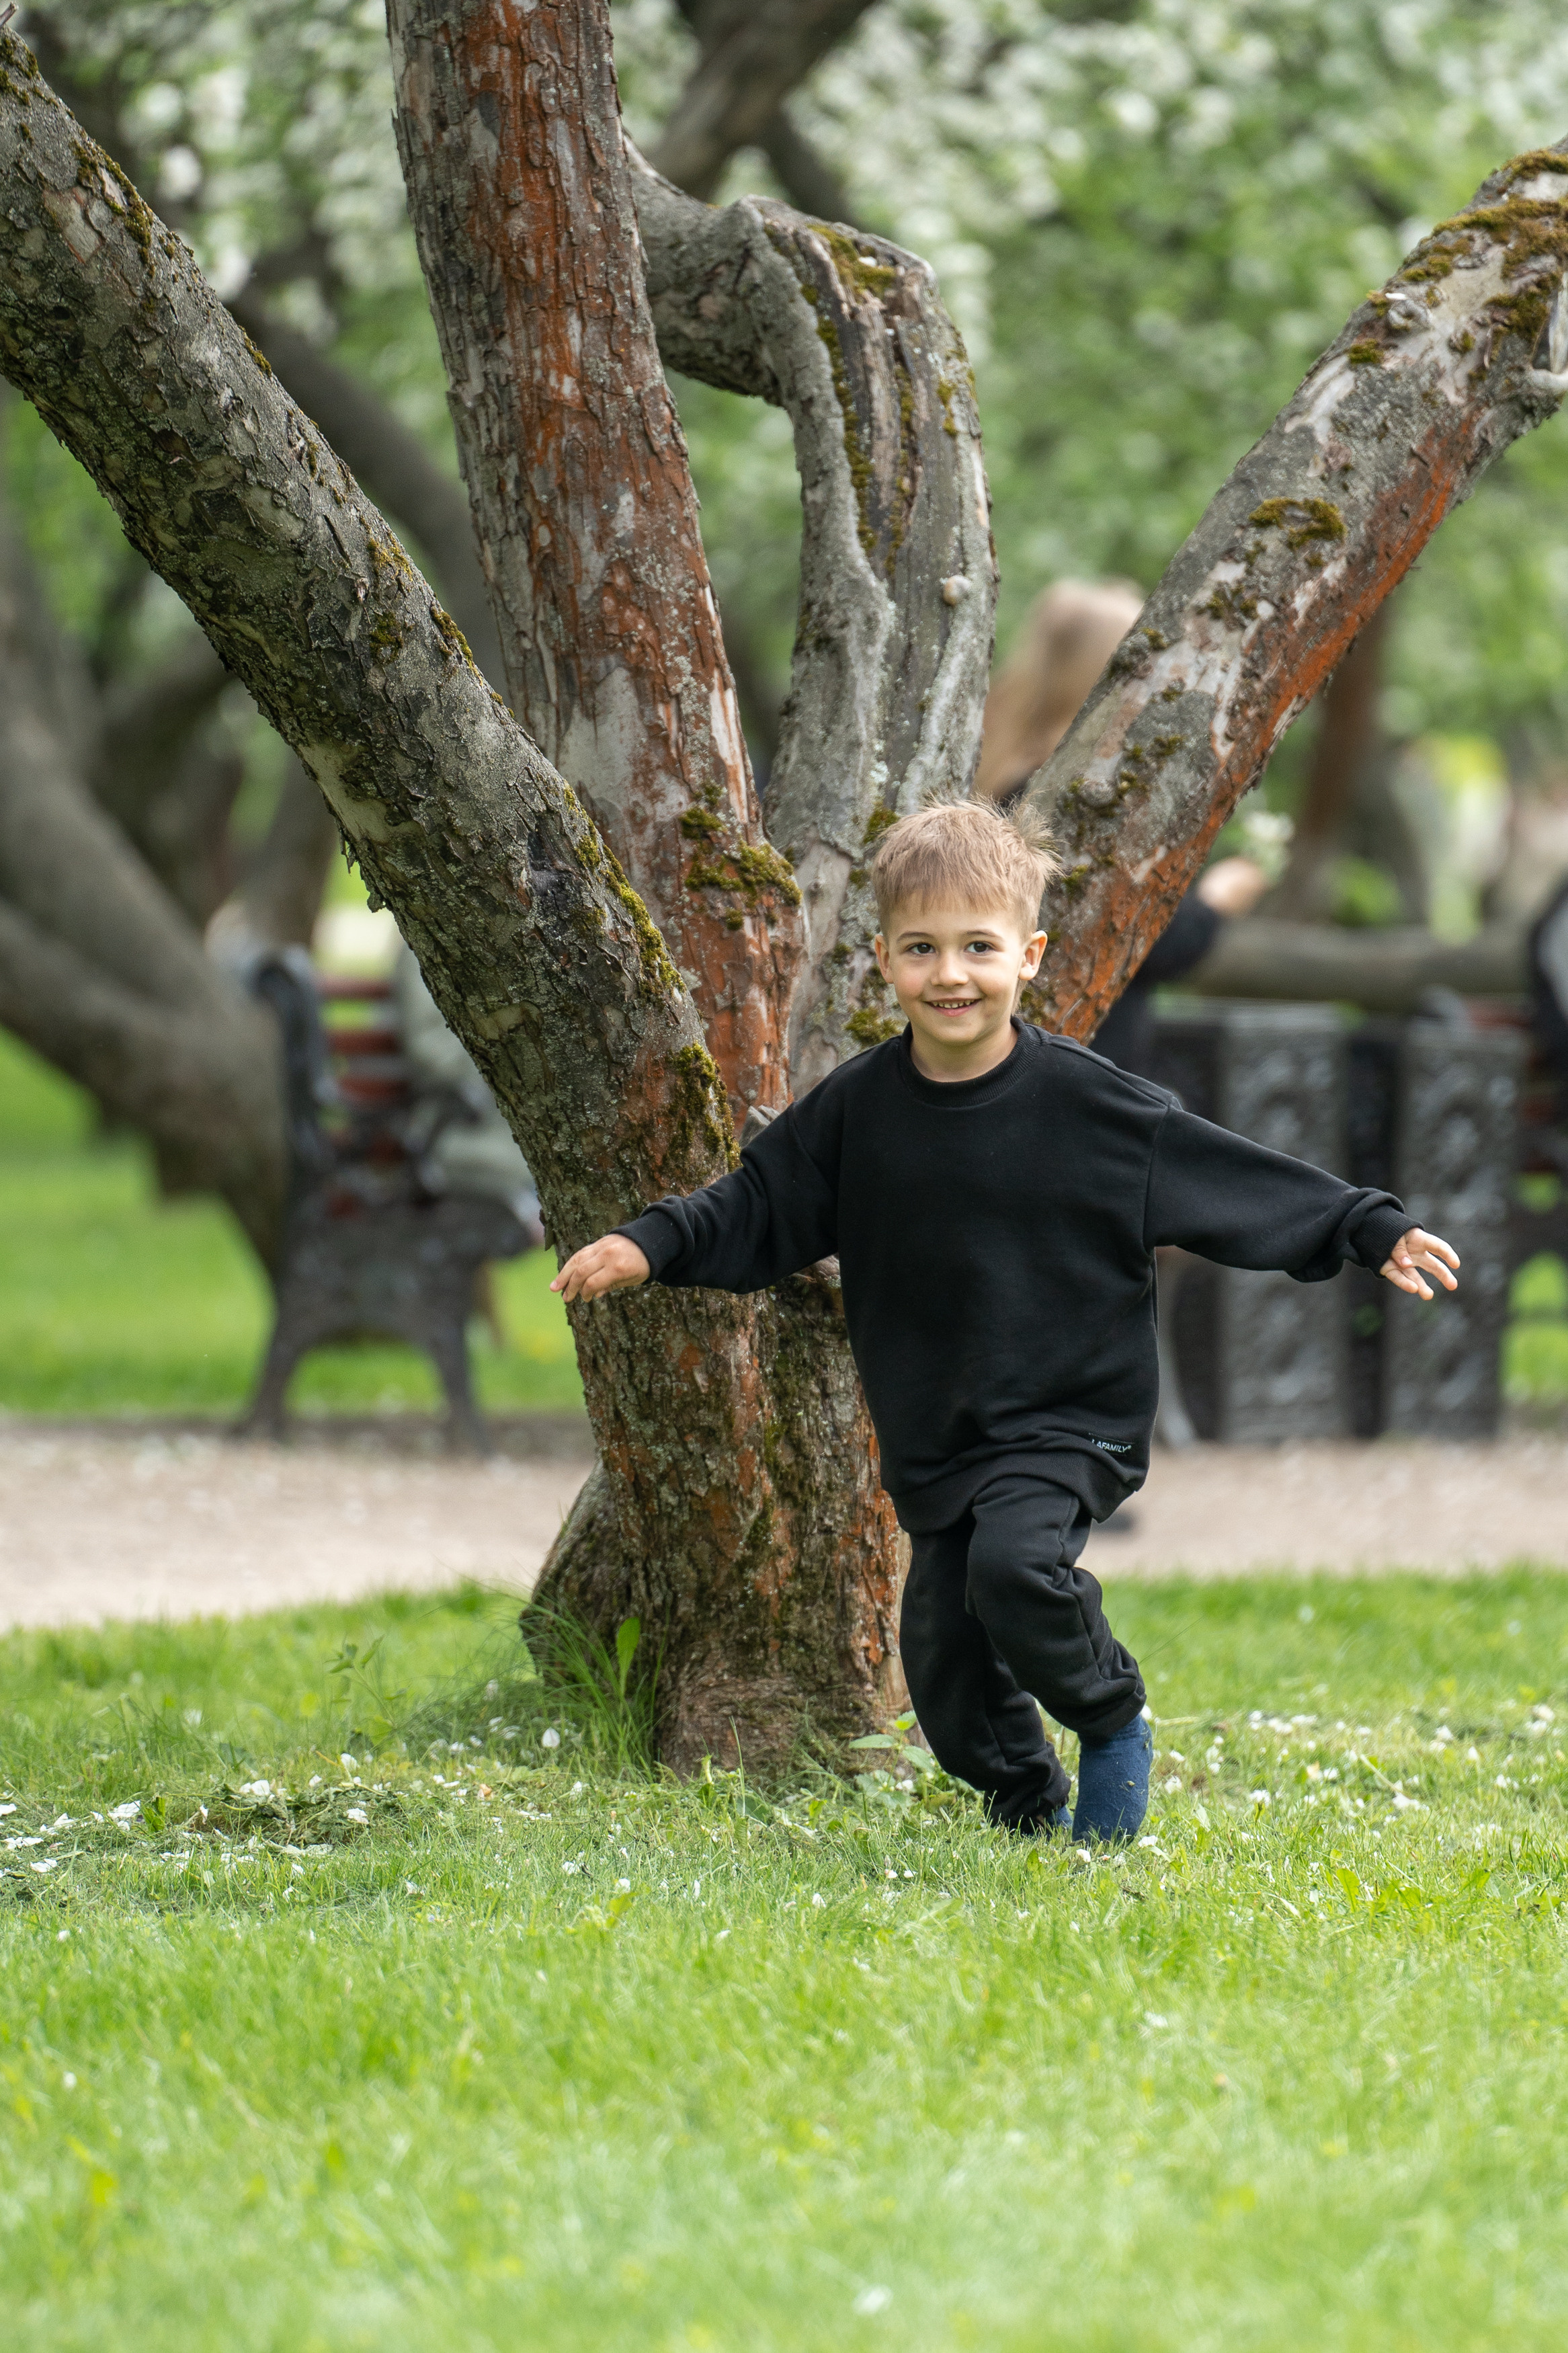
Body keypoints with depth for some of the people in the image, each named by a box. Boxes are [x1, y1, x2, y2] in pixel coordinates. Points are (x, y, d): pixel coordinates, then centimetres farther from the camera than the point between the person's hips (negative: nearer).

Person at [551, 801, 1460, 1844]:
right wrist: (649, 1244, -3)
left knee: (1015, 1563, -31)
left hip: (1070, 1423, -4)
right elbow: (758, 1211, 11)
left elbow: (1245, 1182, -4)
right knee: (948, 1673, 5)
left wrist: (1372, 1231, -8)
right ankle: (1031, 1816, 30)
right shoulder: (855, 1111, 0)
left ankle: (1113, 1719, -4)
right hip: (936, 1443, 5)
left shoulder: (1090, 1103, -9)